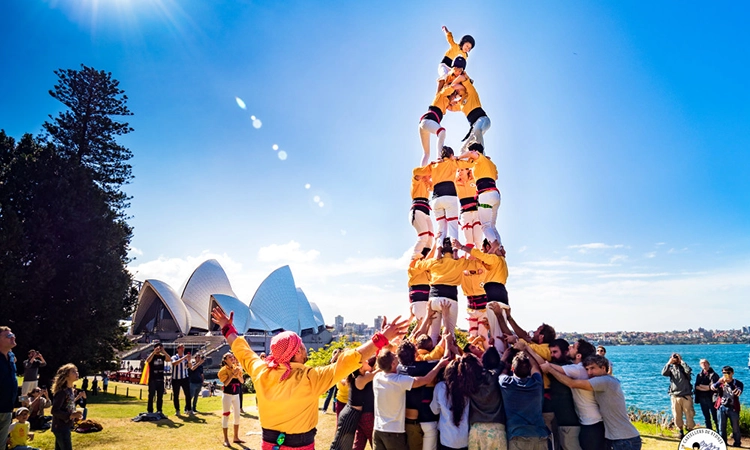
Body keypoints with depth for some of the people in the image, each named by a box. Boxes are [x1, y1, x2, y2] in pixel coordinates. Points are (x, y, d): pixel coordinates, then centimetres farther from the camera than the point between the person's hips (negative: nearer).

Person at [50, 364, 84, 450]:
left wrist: (75, 416, 6)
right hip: (61, 427, -9)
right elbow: (54, 410, -22)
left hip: (65, 427, 9)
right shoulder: (62, 391, -19)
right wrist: (71, 415, -28)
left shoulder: (71, 390, 8)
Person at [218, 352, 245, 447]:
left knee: (237, 415, 12)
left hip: (236, 395, 6)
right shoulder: (224, 369, -9)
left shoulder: (237, 367, 6)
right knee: (226, 416, -2)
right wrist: (233, 373, -22)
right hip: (227, 395, -6)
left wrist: (238, 374, -14)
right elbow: (225, 383, -20)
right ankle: (226, 440, 5)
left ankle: (236, 437, 23)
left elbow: (242, 381, 3)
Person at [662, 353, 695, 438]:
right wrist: (669, 363, -8)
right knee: (677, 416, 7)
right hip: (675, 396, 3)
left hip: (686, 396, -3)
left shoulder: (683, 368, 2)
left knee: (689, 415, -2)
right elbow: (663, 373, -9)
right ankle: (681, 431, 20)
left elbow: (688, 370, -21)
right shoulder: (671, 368, 9)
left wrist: (681, 361, -12)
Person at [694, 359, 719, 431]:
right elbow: (696, 386, 4)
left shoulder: (713, 375, 0)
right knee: (707, 418, 11)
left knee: (715, 417, -4)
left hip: (711, 399, -5)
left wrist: (701, 386, -10)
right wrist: (707, 387, -10)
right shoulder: (699, 375, 14)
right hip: (702, 398, 5)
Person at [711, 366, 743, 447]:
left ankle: (737, 444, 17)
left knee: (735, 428, 3)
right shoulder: (720, 382, 7)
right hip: (722, 407, 3)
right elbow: (712, 388, -11)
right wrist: (719, 382, -27)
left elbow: (738, 393, -21)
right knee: (721, 428, 9)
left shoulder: (737, 383, -2)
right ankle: (723, 443, 20)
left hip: (733, 408, -3)